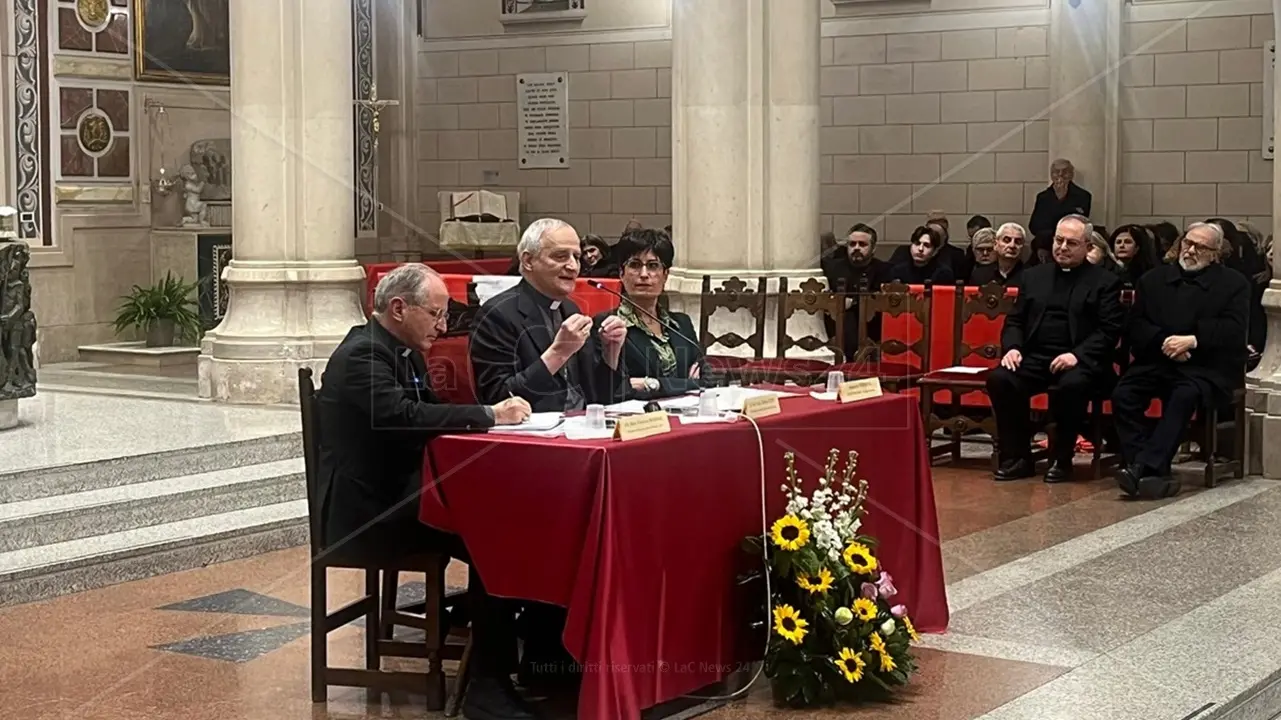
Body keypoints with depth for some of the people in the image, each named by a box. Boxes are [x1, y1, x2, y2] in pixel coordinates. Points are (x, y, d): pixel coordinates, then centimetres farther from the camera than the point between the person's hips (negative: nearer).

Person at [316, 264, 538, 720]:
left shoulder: (405, 351, 15)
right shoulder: (362, 355, -15)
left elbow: (428, 413, 14)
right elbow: (405, 416, -30)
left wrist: (495, 414, -4)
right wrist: (490, 415, -24)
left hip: (399, 494, 9)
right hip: (366, 511, -9)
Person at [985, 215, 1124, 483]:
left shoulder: (1105, 282, 6)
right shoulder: (1033, 276, 19)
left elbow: (1109, 330, -4)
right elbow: (1015, 321, 17)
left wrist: (1077, 354, -19)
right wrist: (1012, 347, -4)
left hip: (1079, 362, -4)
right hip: (1034, 358, 4)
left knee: (1072, 385, -37)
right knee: (999, 379, -25)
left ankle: (1061, 459, -16)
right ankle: (1016, 456, -11)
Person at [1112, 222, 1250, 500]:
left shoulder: (1234, 283, 11)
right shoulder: (1154, 279, 20)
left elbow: (1233, 329, -3)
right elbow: (1136, 325, 9)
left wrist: (1193, 341, -16)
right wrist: (1163, 342, -10)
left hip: (1206, 367, -3)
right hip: (1156, 360, 3)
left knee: (1184, 396, -36)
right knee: (1122, 395, -26)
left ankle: (1143, 467, -42)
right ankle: (1156, 473, -31)